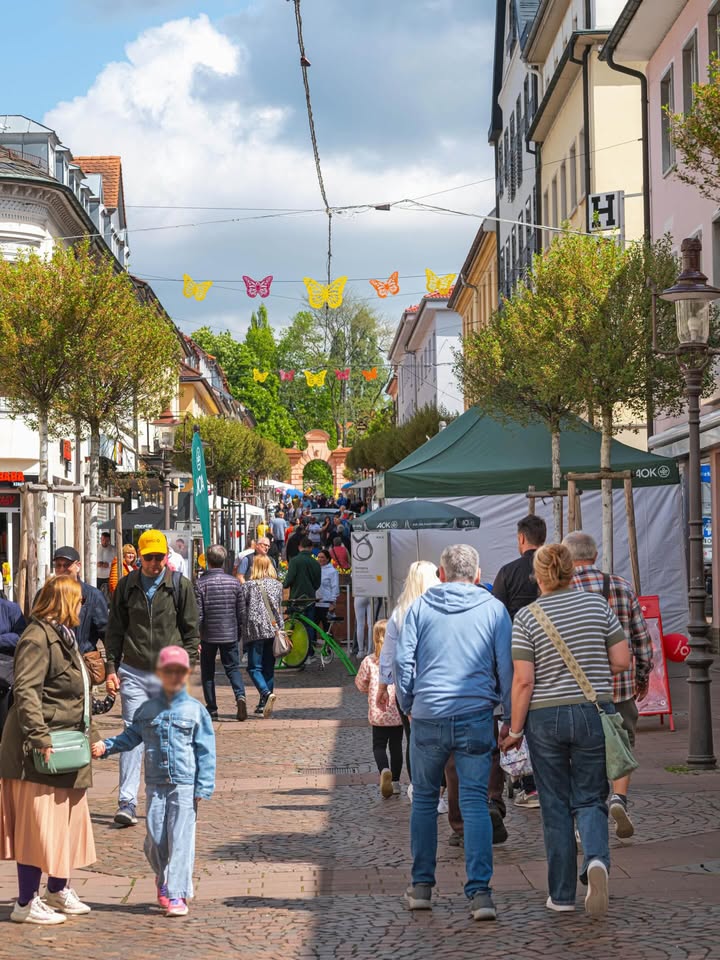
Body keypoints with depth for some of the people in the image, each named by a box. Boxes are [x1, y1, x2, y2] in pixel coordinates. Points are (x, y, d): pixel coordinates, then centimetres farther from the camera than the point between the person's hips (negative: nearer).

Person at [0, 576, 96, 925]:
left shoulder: (62, 635, 17)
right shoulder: (37, 638, -15)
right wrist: (39, 737, -26)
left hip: (65, 743, 10)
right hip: (42, 749, -10)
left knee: (67, 818, 17)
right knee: (38, 822, -5)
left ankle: (58, 890, 30)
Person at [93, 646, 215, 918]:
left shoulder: (195, 710, 1)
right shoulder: (147, 710, 9)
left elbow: (206, 751, 0)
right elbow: (131, 737, 16)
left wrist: (203, 788, -5)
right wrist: (106, 746, -2)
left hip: (185, 785, -3)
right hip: (155, 785, 3)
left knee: (180, 840, -6)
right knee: (155, 839, 4)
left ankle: (176, 894, -3)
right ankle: (163, 878, 31)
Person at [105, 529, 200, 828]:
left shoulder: (180, 585, 2)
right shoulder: (126, 585, 6)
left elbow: (191, 631, 5)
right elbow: (115, 630, 12)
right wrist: (111, 668, 5)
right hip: (133, 673, 0)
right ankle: (127, 803, -9)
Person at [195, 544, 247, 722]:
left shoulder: (200, 584, -10)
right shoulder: (234, 582, -1)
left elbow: (197, 614, -12)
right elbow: (241, 612, 5)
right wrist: (239, 634, 17)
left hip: (208, 635, -2)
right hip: (230, 634, 2)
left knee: (208, 672, 11)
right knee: (233, 668, 10)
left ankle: (211, 709, 11)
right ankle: (240, 696, -16)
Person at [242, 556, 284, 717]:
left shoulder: (248, 585, -1)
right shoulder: (277, 585, 9)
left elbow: (242, 610, 0)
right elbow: (279, 609, 13)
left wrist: (243, 631, 10)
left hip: (255, 630, -4)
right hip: (273, 630, 4)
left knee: (254, 668, -3)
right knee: (269, 668, 9)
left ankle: (267, 693, -27)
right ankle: (263, 705, 11)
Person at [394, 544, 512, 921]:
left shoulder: (420, 606, 6)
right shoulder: (494, 609, 5)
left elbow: (403, 660, 3)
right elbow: (507, 667, 2)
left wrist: (408, 705, 15)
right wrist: (512, 718, 9)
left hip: (428, 716, 1)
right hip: (476, 716, -1)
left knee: (424, 799, 14)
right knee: (475, 801, -1)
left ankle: (421, 886, 18)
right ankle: (479, 891, -10)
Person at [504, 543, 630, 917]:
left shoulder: (526, 617, -7)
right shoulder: (597, 605, 0)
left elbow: (523, 680, -10)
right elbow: (622, 661, 0)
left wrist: (514, 730, -1)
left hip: (545, 718, -1)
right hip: (594, 714, 1)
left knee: (556, 806, 10)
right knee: (589, 800, 10)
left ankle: (562, 894, 13)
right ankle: (596, 859, -20)